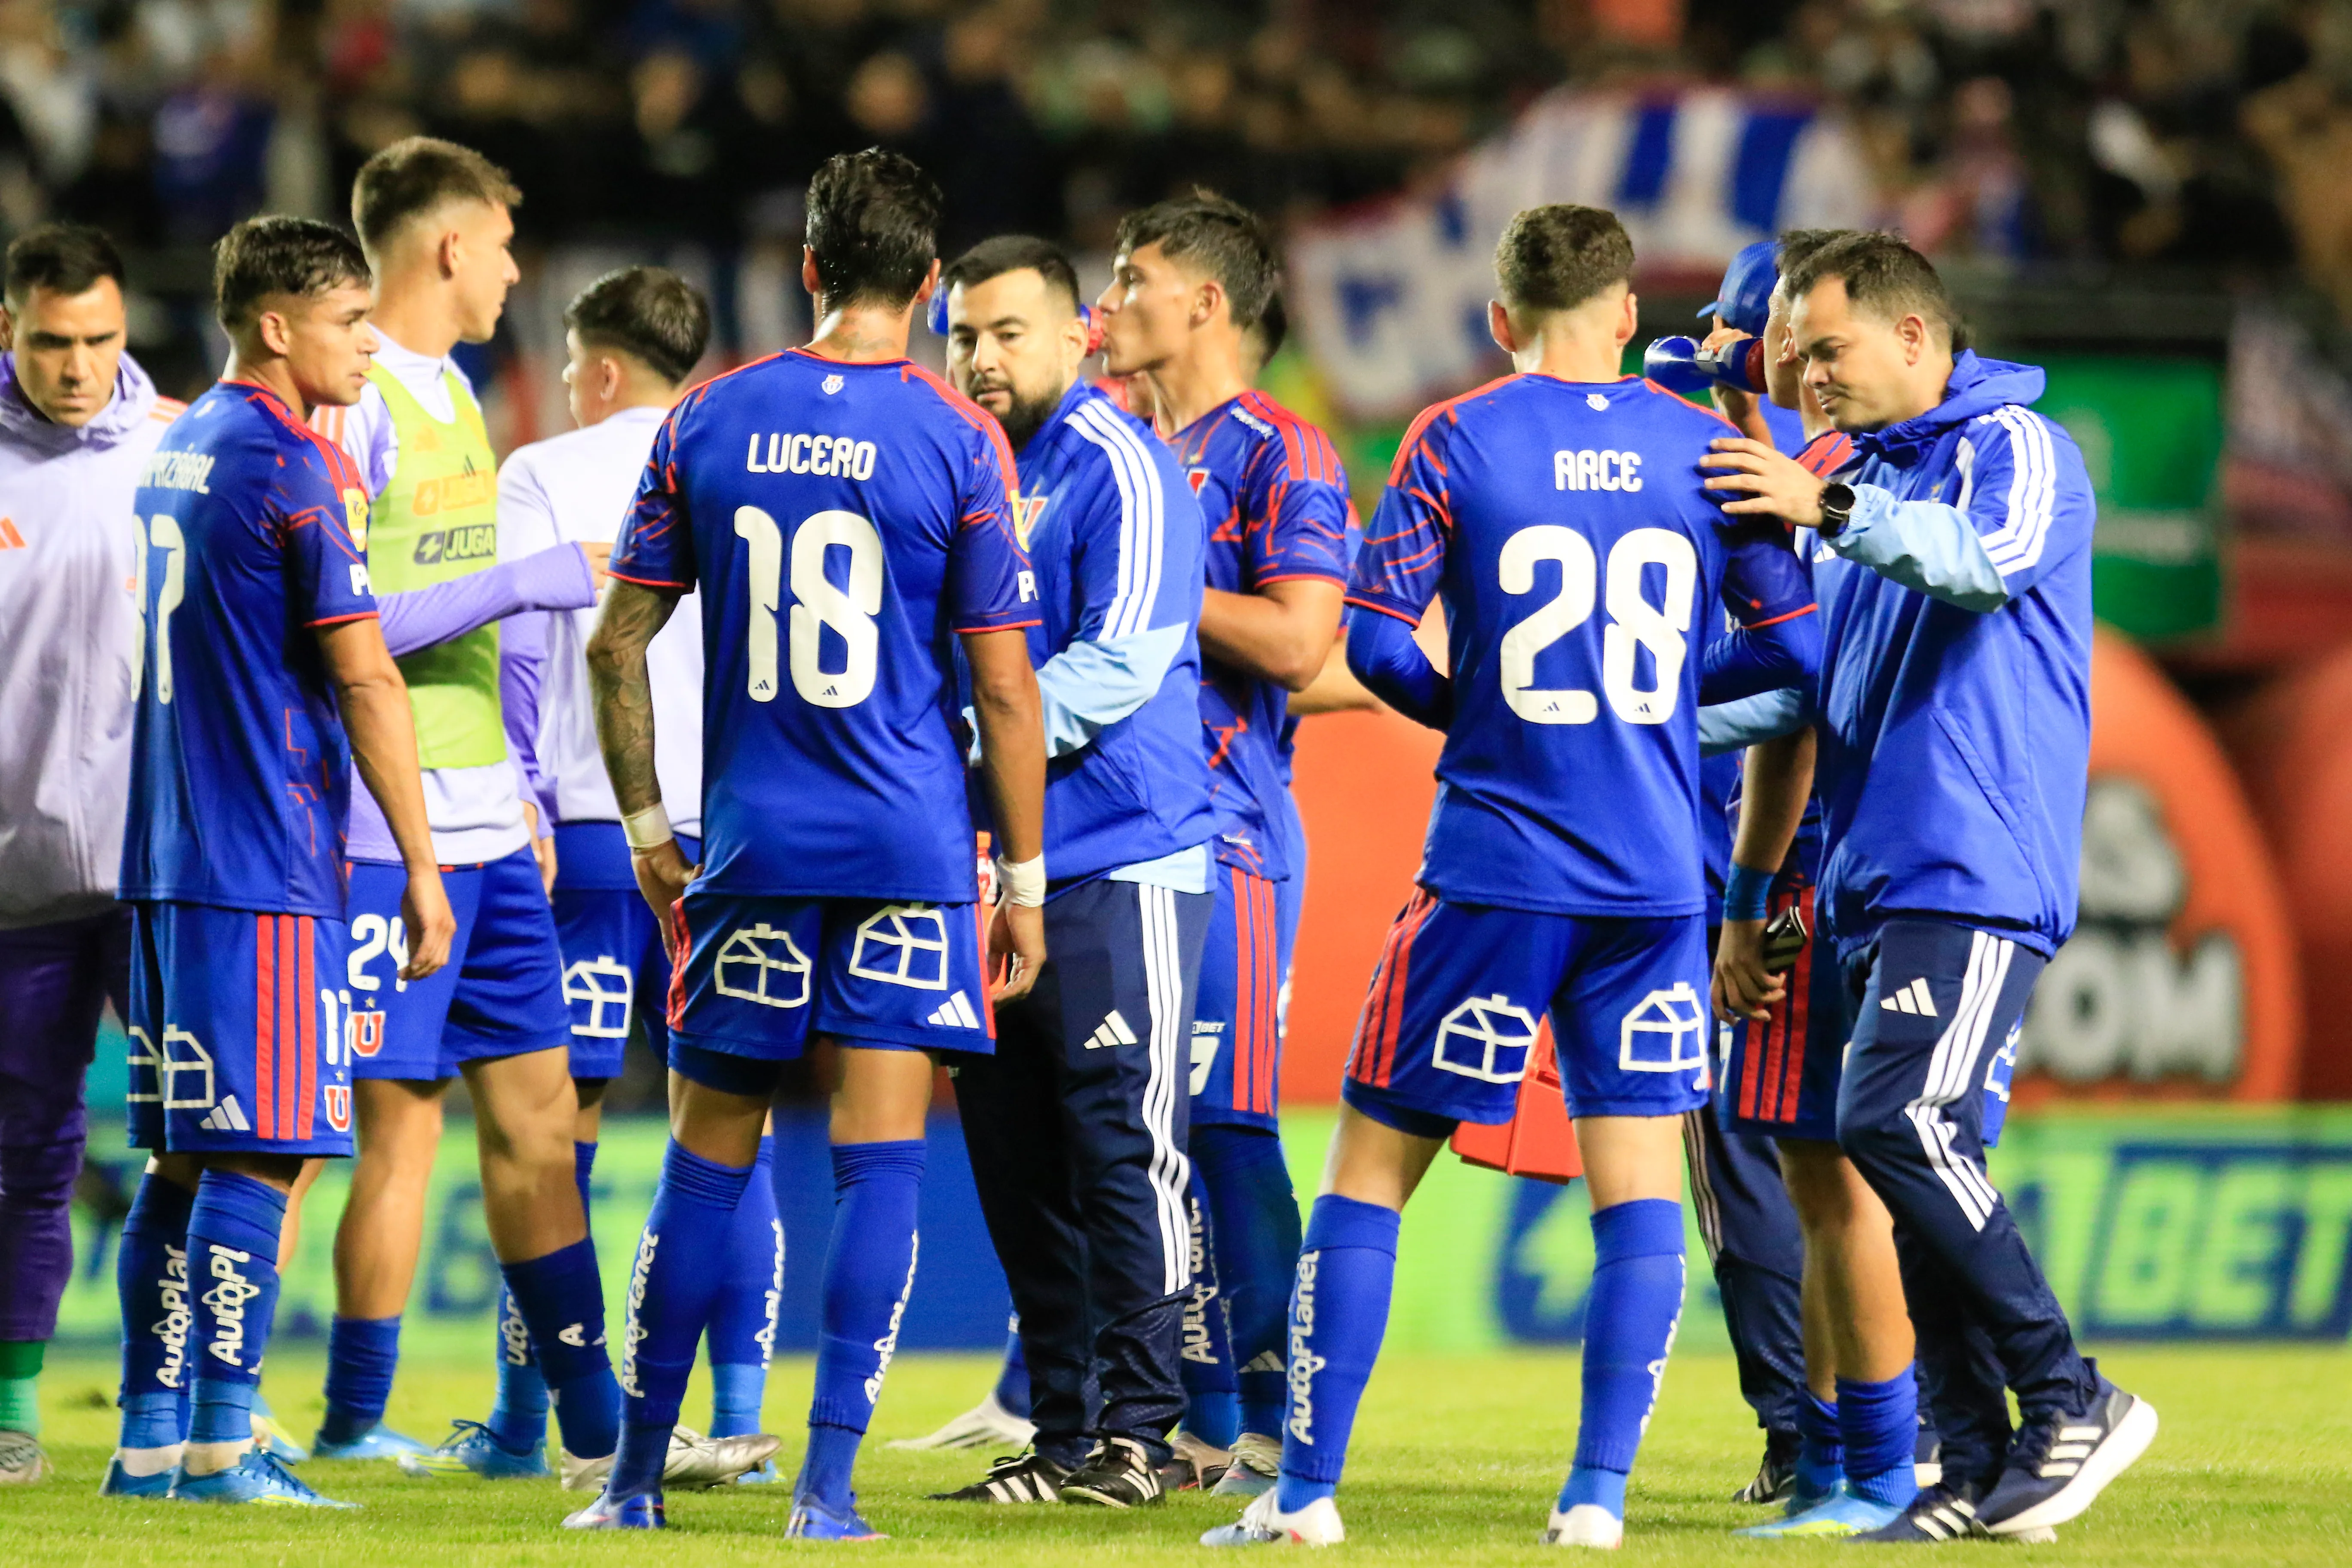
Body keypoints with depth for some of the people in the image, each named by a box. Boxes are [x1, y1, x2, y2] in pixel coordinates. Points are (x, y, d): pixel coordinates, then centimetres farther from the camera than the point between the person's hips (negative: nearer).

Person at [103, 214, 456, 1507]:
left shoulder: (177, 453, 15)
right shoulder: (295, 470, -11)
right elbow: (365, 680, -12)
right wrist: (420, 867, -9)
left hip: (168, 861, 9)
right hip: (269, 867, -9)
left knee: (184, 1158, 11)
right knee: (261, 1156, -7)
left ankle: (150, 1438, 11)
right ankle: (219, 1449, -9)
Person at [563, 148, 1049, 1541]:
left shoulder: (709, 422, 3)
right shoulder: (958, 442, -5)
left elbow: (619, 643, 5)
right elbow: (1004, 686, -4)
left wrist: (648, 825, 15)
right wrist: (1025, 877, 4)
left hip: (751, 847, 2)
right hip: (912, 850, -2)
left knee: (708, 1160, 10)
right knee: (881, 1161, -1)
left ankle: (639, 1477, 13)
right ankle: (830, 1484, -6)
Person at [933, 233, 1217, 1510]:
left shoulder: (1118, 468, -7)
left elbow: (1119, 665, -16)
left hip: (1117, 865, -8)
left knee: (1120, 1151, -8)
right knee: (1013, 1163, 7)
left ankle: (1136, 1430, -5)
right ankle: (1062, 1427, 13)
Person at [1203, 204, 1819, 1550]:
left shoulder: (1457, 443, -3)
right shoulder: (1707, 452, 4)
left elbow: (1370, 638, -7)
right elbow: (1799, 653, 6)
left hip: (1495, 869, -2)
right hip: (1655, 881, 2)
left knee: (1372, 1172, 6)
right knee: (1641, 1186, 6)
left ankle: (1308, 1489, 4)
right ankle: (1600, 1495, -1)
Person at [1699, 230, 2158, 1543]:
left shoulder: (2015, 447, -2)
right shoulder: (1871, 479, 24)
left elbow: (1989, 559, -24)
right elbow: (1813, 679, 30)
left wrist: (1831, 509, -33)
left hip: (1980, 871, -9)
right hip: (1879, 879, 9)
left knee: (1898, 1126, -20)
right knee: (1916, 1154, 3)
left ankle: (2071, 1402, -13)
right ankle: (1982, 1468, 4)